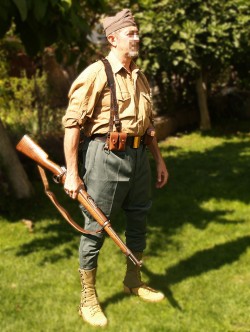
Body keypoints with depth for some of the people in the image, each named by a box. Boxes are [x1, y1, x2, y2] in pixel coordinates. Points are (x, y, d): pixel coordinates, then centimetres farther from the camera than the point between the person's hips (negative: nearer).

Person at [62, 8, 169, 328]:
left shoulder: (140, 77, 13)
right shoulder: (95, 74, -11)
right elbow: (72, 123, -14)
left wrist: (159, 160, 19)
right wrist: (71, 172, -17)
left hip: (138, 155, 8)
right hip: (106, 155, -7)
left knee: (138, 220, 17)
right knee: (95, 227, 1)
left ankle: (133, 281, 38)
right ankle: (88, 299, 14)